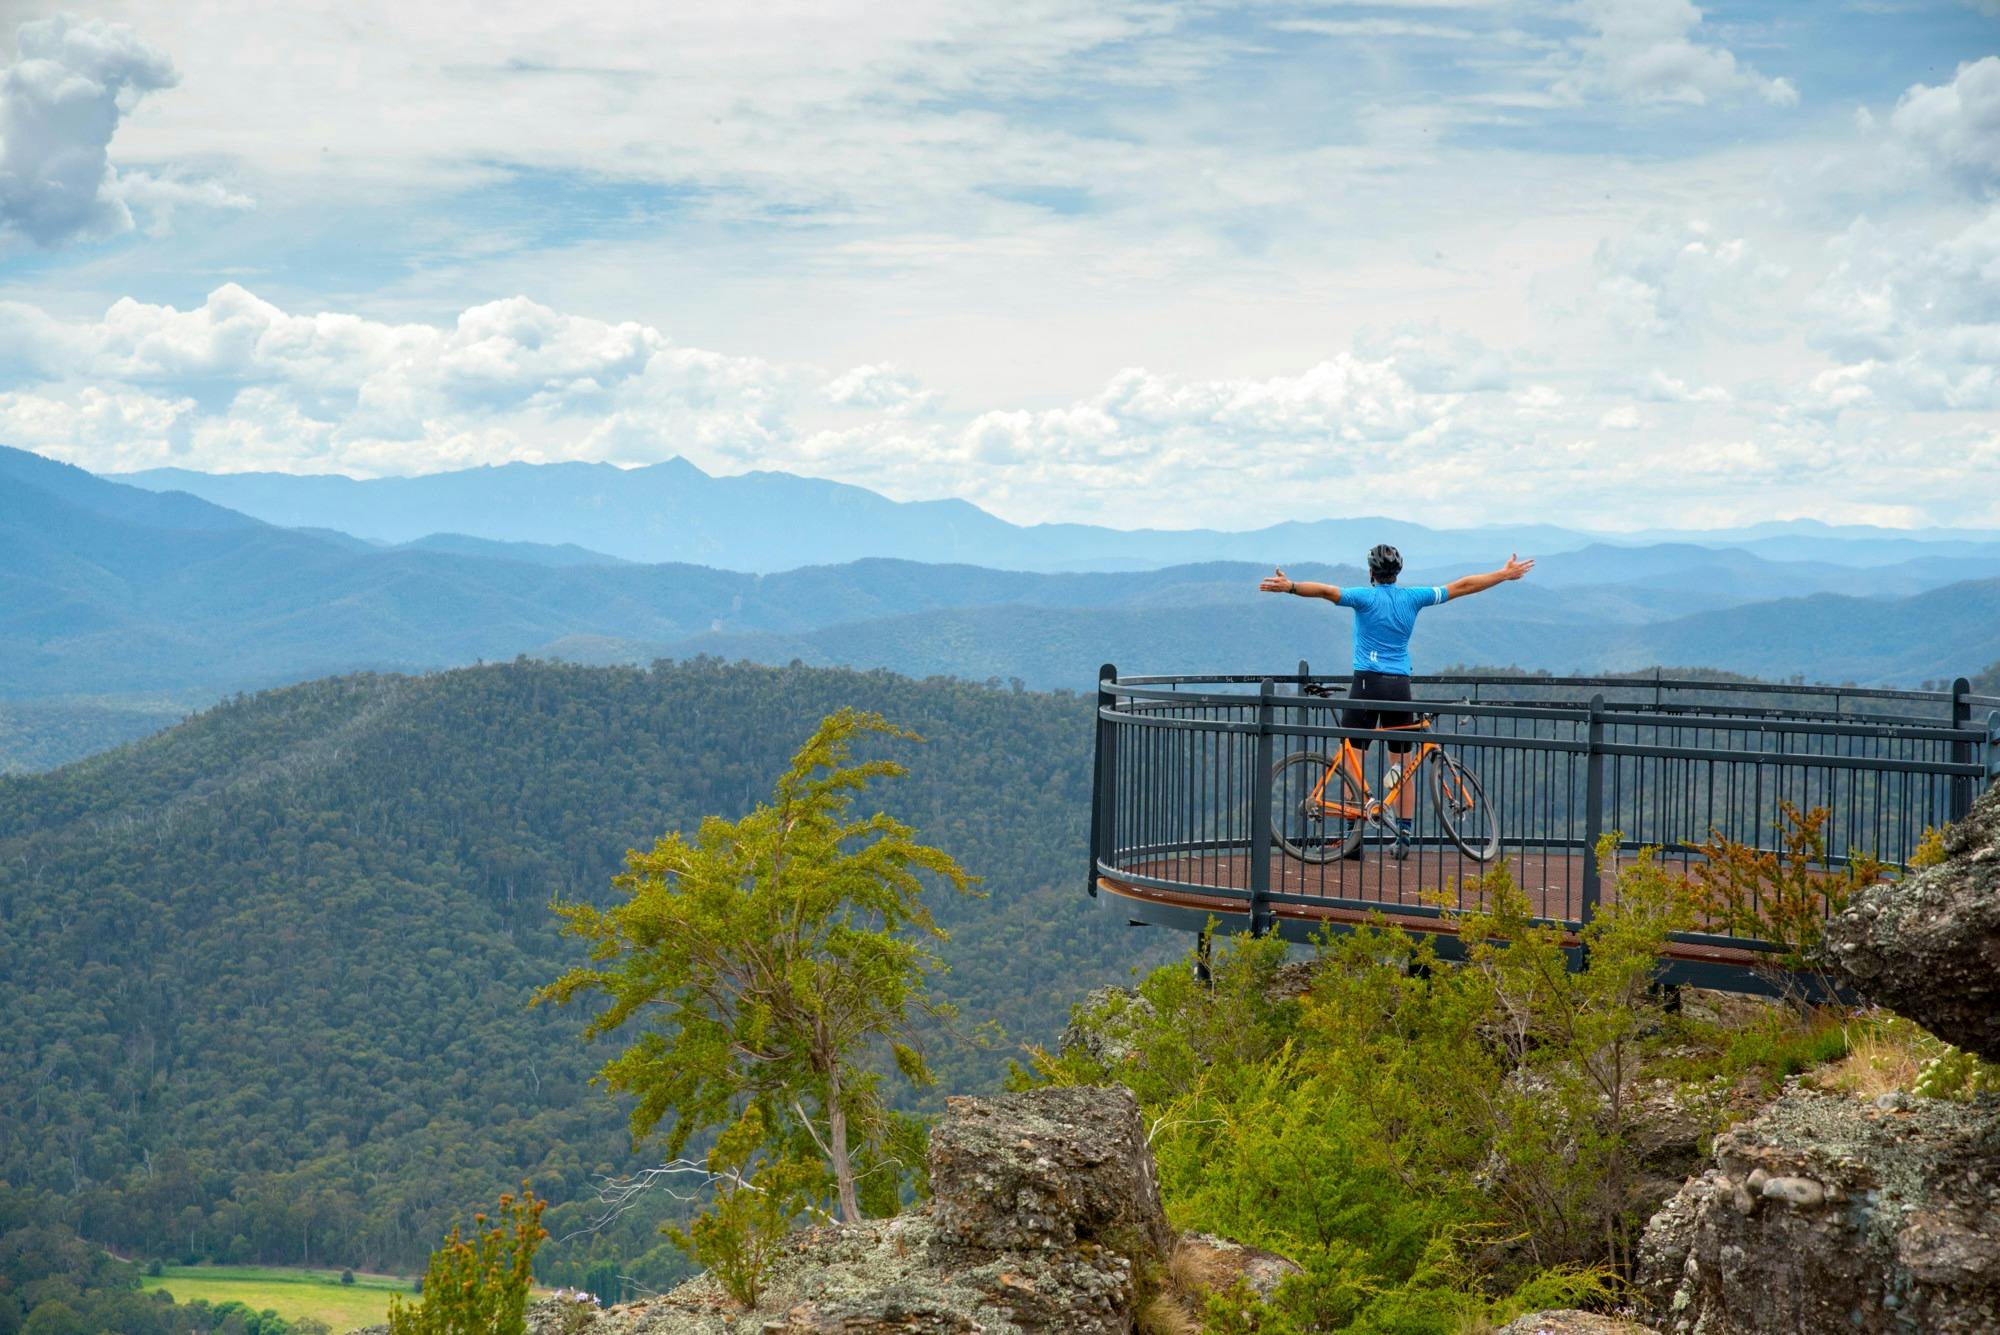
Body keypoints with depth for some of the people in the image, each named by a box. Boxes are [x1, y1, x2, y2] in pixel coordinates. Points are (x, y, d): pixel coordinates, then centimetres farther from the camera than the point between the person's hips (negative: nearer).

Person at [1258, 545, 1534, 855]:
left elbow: (1327, 591, -22)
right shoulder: (1413, 597, 7)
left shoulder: (1366, 597, -5)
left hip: (1368, 682, -4)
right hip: (1401, 685, 4)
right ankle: (1403, 835, 10)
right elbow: (1462, 586, 15)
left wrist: (1290, 586, -31)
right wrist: (1505, 574, 24)